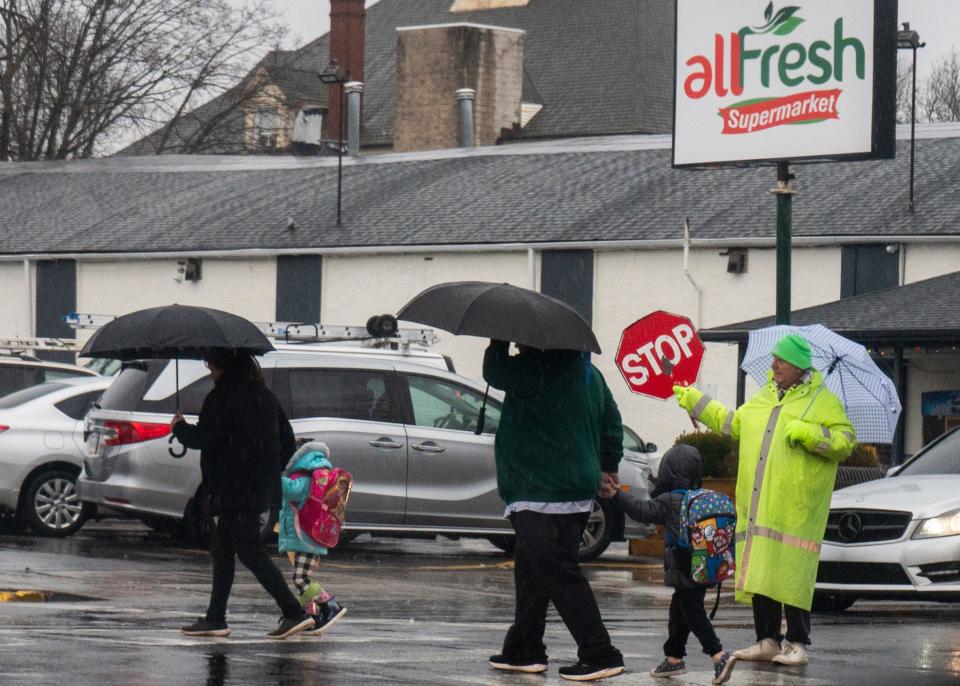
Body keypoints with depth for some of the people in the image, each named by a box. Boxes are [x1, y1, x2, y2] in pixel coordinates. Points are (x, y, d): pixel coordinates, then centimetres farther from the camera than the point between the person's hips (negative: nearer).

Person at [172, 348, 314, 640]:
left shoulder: (221, 397, -12)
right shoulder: (262, 394, 14)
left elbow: (203, 437, -16)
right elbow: (287, 440, 16)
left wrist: (179, 426, 3)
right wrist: (269, 470, 24)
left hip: (236, 490, -9)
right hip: (261, 485, 9)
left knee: (250, 551, -9)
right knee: (222, 548, 16)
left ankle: (294, 613, -17)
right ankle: (215, 619, 17)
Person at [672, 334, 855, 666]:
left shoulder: (823, 402, 0)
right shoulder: (763, 399, 20)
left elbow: (846, 440, -6)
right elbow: (733, 423, 33)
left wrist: (811, 434, -19)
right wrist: (694, 401, 35)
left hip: (795, 511, -6)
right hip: (757, 508, 7)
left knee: (792, 574, -7)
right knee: (759, 573, 6)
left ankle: (796, 644, 0)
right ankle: (767, 641, 14)